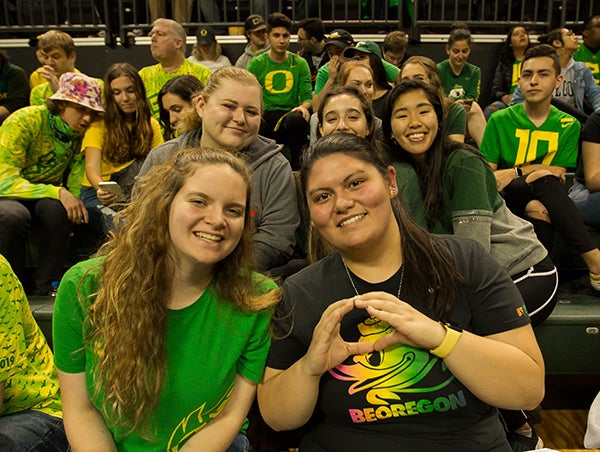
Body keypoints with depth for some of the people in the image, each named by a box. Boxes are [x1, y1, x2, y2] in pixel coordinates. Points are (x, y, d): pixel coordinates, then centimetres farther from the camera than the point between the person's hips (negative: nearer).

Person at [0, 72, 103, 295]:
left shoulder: (81, 133, -4)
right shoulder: (25, 121, -20)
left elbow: (76, 185, 2)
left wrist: (75, 203, -21)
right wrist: (57, 193, -36)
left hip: (43, 200, 4)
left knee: (56, 208, -32)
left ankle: (47, 286, -17)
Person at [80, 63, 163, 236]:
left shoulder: (151, 125, 10)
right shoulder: (99, 124, 0)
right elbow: (92, 167, -13)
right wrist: (101, 188, -36)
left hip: (135, 194, 5)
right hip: (98, 193, -4)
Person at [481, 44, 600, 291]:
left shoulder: (568, 125, 8)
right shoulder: (500, 120, 3)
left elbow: (559, 175, -2)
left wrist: (514, 172, -16)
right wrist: (532, 173, -21)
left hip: (543, 201, 1)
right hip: (505, 200, -1)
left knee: (538, 209, -35)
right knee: (544, 180, -32)